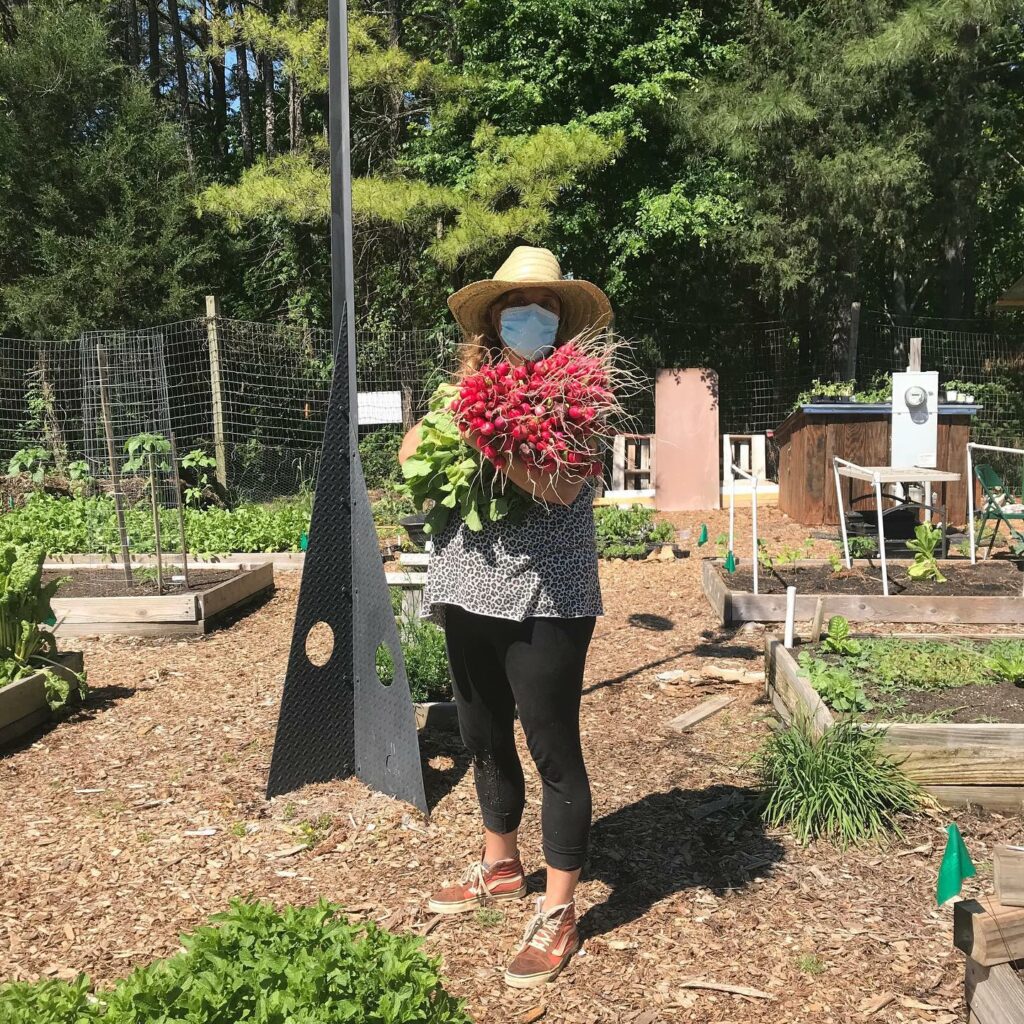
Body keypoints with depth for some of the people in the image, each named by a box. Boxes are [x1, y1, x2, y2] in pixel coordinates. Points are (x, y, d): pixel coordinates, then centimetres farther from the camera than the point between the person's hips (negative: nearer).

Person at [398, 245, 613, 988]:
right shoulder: (469, 386, 10)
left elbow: (562, 486, -21)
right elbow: (412, 454, 6)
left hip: (545, 599, -6)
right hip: (469, 589, 6)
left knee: (554, 751, 1)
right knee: (485, 739, 19)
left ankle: (558, 913, 14)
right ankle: (500, 866, 41)